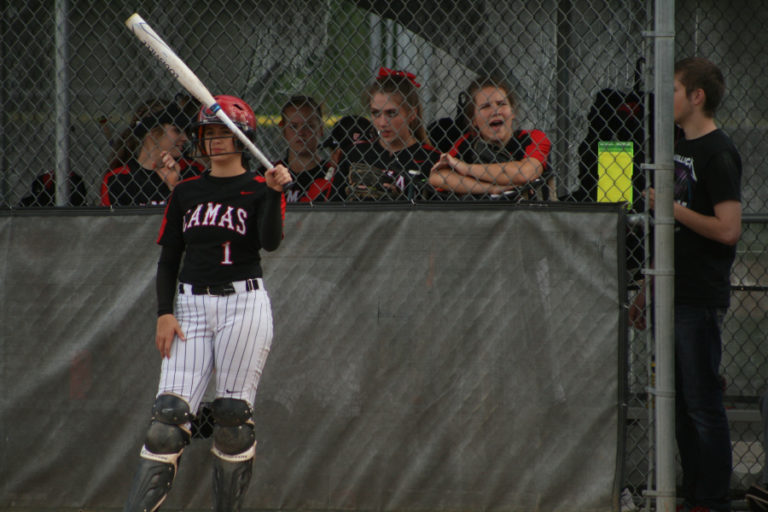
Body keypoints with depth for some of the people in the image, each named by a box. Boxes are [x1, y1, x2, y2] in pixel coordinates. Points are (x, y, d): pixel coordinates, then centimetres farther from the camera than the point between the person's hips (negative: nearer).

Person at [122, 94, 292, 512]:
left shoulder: (260, 190, 4)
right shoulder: (186, 192, 14)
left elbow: (270, 241, -13)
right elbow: (168, 258, 13)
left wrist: (274, 192, -26)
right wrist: (164, 313, 1)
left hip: (244, 304, -3)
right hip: (191, 305, 3)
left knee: (233, 415, -5)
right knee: (170, 411, -7)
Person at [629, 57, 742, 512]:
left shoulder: (718, 154, -12)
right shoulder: (681, 149, 15)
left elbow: (727, 230, -21)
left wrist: (671, 207, -14)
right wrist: (647, 290, 21)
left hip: (701, 299, -9)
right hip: (672, 296, 9)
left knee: (704, 404, -6)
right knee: (681, 404, 11)